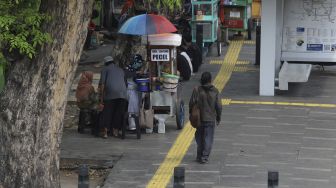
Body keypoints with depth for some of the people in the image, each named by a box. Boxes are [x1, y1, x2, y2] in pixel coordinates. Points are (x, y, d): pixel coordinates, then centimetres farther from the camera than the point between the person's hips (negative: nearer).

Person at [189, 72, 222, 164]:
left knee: (199, 137, 15)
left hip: (199, 118, 0)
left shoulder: (197, 90, -9)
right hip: (211, 119, 0)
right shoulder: (215, 91, -6)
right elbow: (218, 106, -3)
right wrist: (218, 117, 10)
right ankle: (205, 157, -1)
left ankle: (199, 156, 18)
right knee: (208, 138, 5)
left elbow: (192, 103, -7)